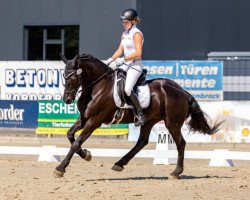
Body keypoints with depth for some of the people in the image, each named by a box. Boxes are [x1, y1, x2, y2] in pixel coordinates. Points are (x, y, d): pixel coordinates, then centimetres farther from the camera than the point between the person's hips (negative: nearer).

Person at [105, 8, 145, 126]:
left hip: (135, 65, -10)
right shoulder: (124, 34, 16)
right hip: (125, 65, 10)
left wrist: (123, 59, -21)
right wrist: (111, 60, 4)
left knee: (127, 89, -25)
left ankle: (140, 114, -17)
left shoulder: (136, 34, -11)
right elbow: (120, 50, 18)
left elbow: (138, 53, -20)